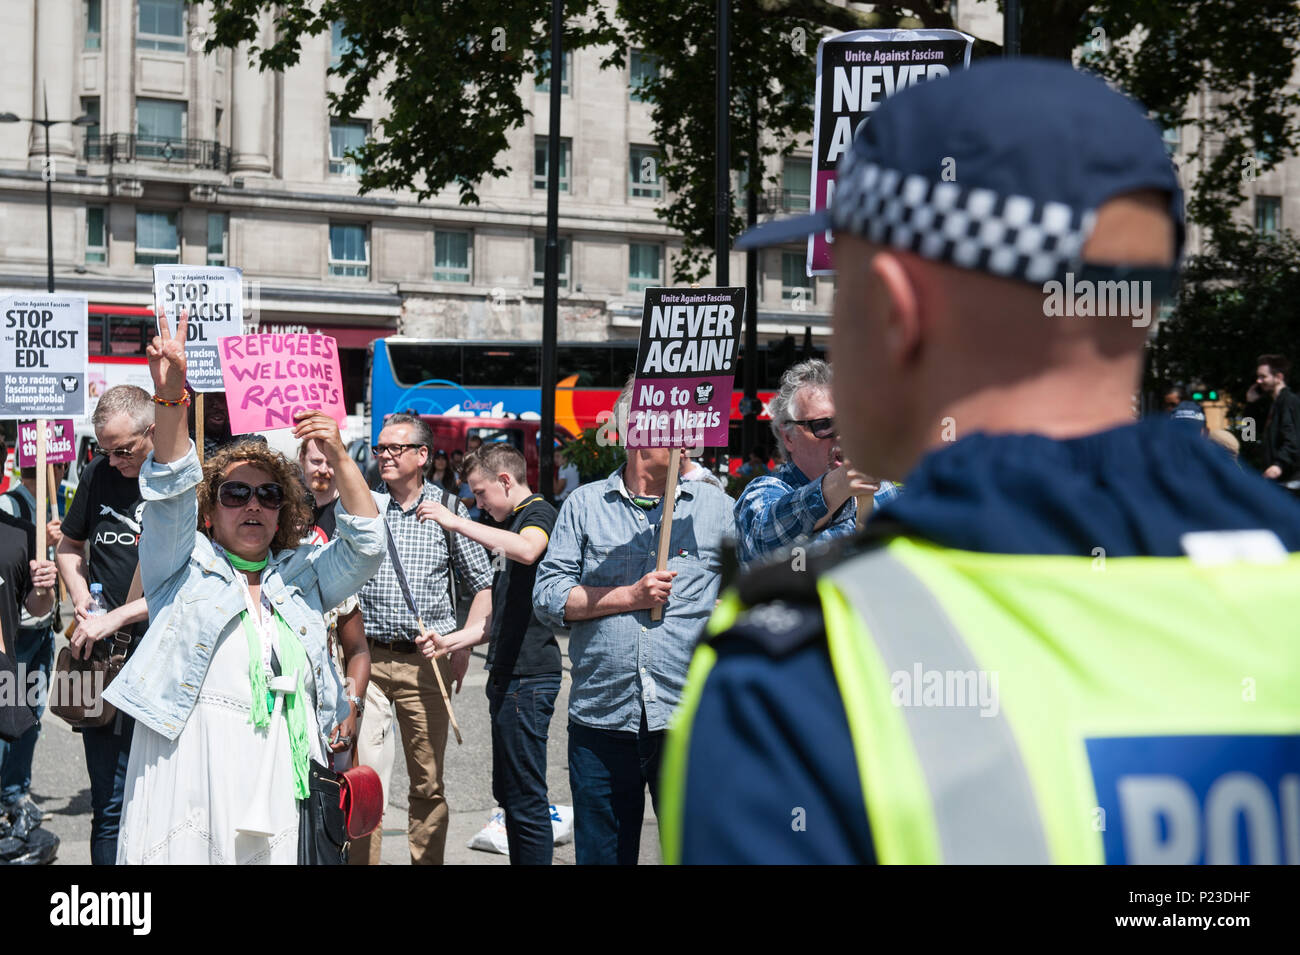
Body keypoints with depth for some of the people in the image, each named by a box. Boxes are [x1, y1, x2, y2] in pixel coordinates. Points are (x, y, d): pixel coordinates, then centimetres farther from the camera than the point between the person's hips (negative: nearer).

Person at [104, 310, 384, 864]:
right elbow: (170, 493, -4)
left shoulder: (300, 578, 19)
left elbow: (365, 544, 10)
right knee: (181, 856, -10)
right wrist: (170, 397, -20)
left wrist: (338, 456, -2)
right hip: (188, 772, -3)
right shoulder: (185, 565, 10)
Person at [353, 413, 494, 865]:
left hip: (426, 662, 0)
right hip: (366, 658, 0)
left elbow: (484, 583, 10)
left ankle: (428, 861, 16)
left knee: (428, 782, 6)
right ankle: (363, 861, 2)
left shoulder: (447, 509, 5)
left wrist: (464, 642, 2)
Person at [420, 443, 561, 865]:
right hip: (509, 676, 10)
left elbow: (527, 550, -33)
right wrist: (453, 642, 19)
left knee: (526, 798, -8)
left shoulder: (539, 512, -7)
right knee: (509, 793, 13)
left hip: (529, 677, -10)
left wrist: (457, 522, -30)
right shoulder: (513, 522, 22)